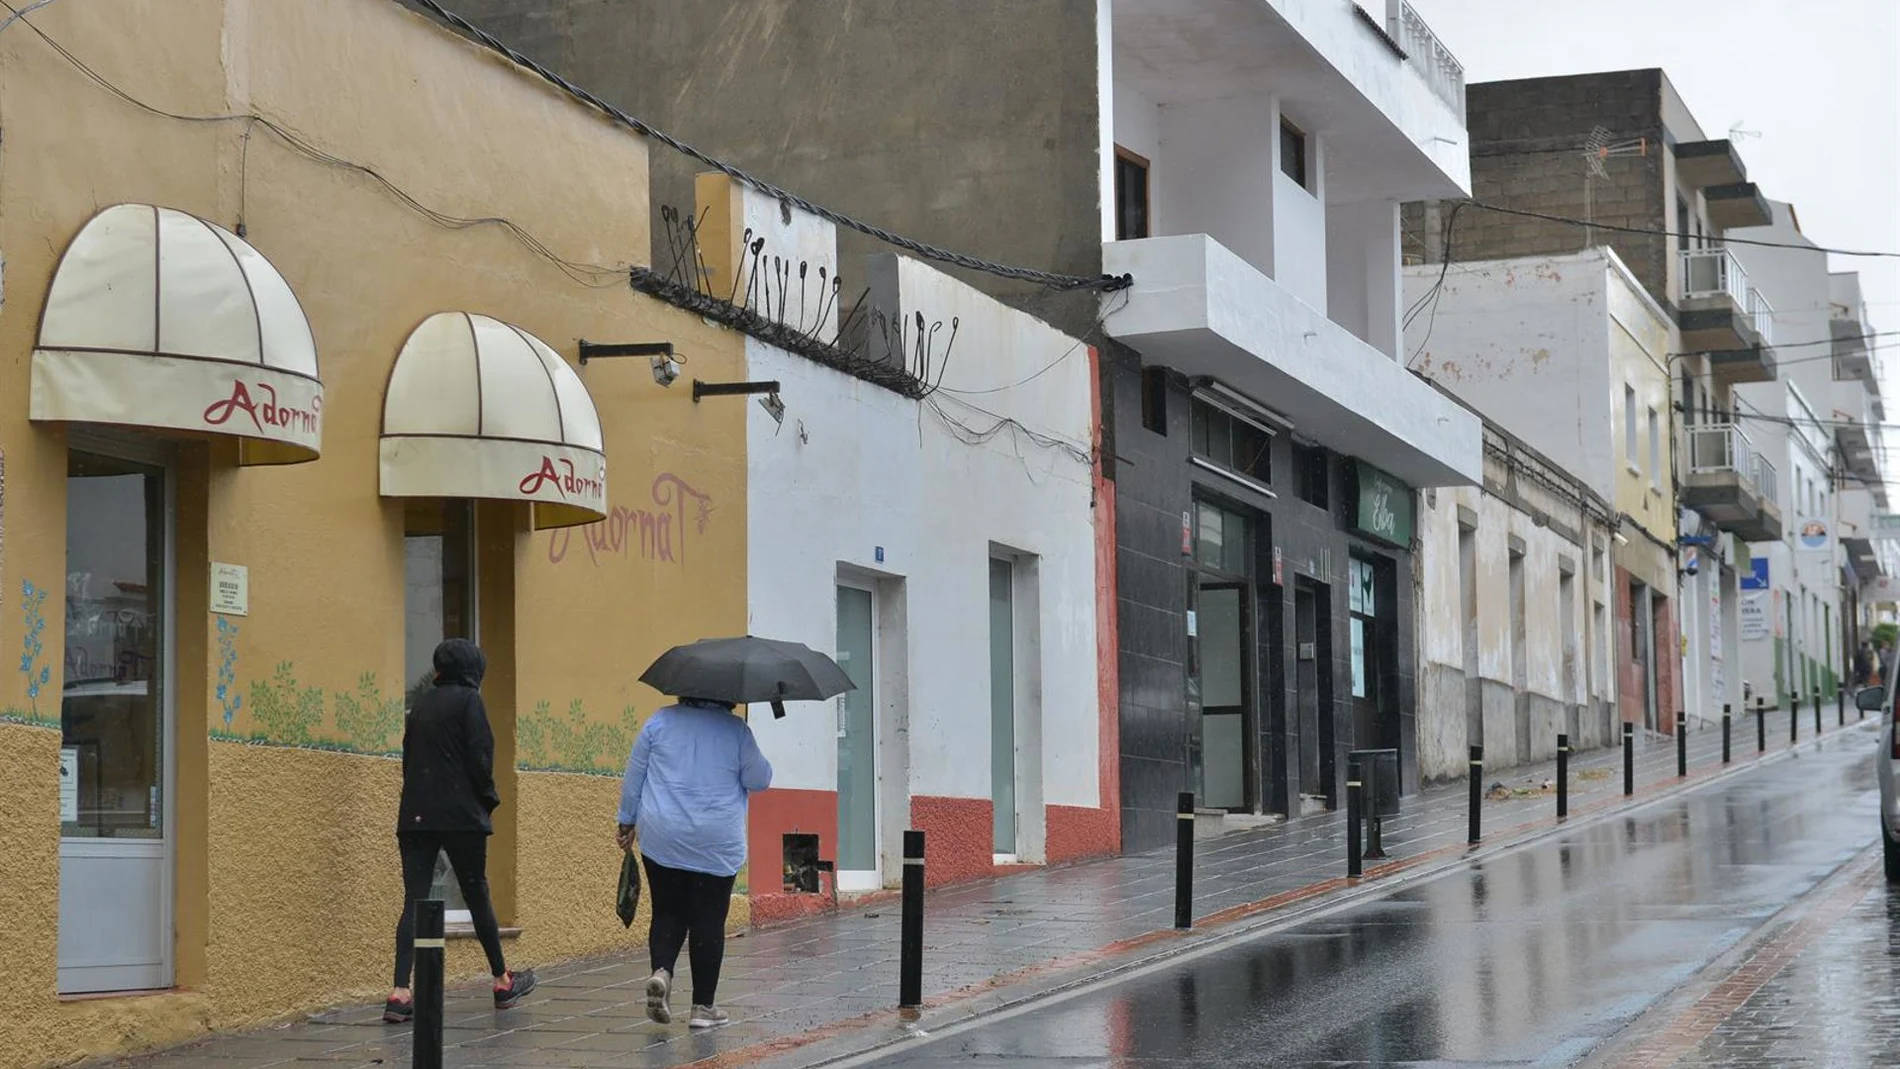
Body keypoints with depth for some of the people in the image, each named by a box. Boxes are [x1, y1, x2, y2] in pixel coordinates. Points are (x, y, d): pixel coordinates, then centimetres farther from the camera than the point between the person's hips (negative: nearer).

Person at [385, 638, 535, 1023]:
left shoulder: (422, 704, 16)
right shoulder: (468, 700, -3)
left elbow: (409, 757, 16)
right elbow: (479, 757, -10)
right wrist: (489, 800, 3)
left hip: (415, 815, 5)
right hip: (460, 815, -5)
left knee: (414, 901, -2)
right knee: (477, 894, 9)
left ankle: (400, 992, -14)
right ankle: (502, 982, 23)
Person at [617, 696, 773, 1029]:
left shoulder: (659, 721, 2)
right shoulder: (736, 730, -3)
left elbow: (633, 777, 6)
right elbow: (759, 780, 1)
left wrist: (627, 821, 16)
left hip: (662, 839, 2)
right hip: (718, 845, -2)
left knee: (668, 913, 13)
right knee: (709, 920, 5)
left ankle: (661, 971, -14)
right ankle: (703, 1006, 7)